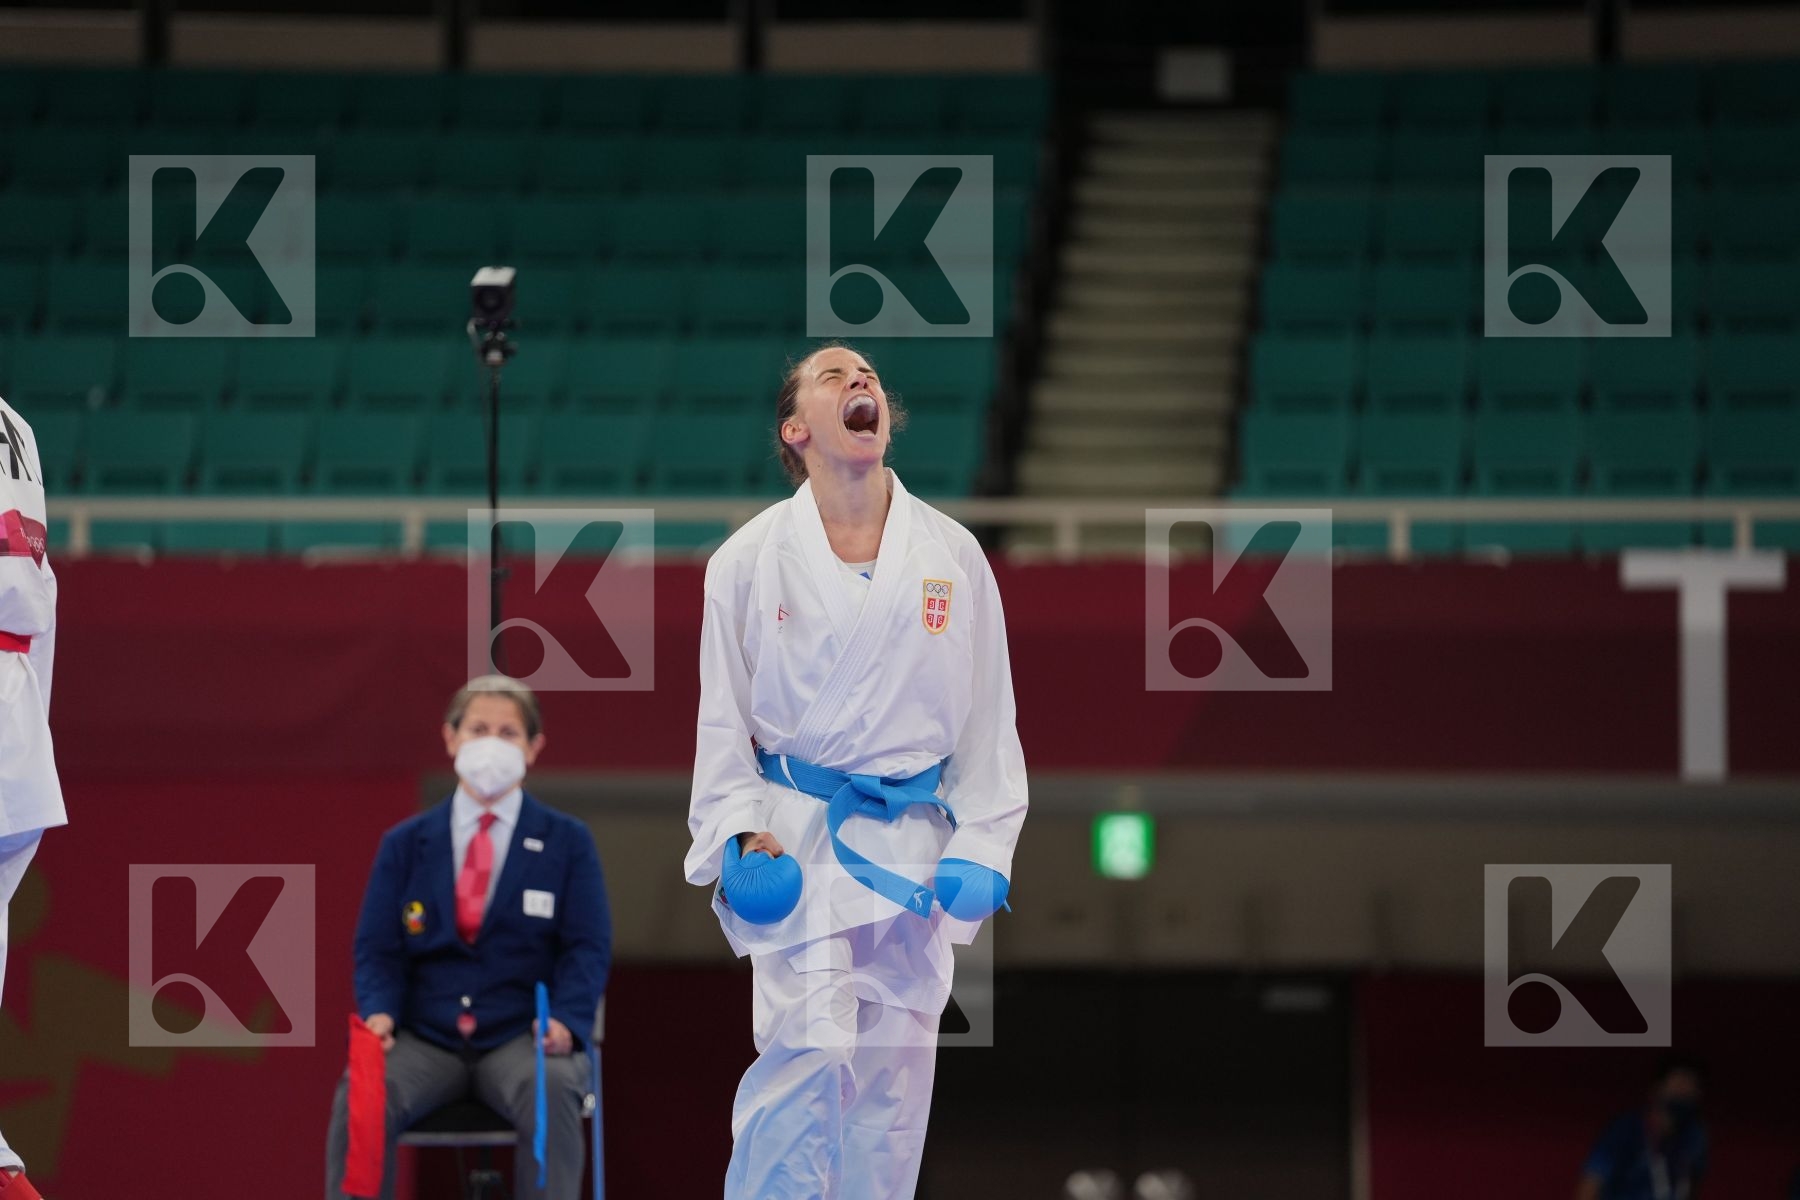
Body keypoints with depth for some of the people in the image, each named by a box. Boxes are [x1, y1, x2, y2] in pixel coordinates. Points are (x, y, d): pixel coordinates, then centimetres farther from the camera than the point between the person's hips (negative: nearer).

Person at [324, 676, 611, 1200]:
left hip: (521, 1038, -1)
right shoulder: (405, 844, 14)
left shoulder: (567, 842, 9)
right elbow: (377, 950, 9)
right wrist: (379, 1012, -14)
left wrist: (564, 1020, -18)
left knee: (551, 1091, -37)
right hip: (426, 1039, 1)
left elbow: (587, 949, 2)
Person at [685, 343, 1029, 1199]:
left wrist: (981, 847, -1)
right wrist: (743, 835, -8)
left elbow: (988, 719, 8)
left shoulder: (952, 557, 5)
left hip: (912, 852, 3)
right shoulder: (751, 559, 0)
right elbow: (723, 719, 4)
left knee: (892, 1081, 5)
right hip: (799, 846, -3)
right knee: (809, 1049, -18)